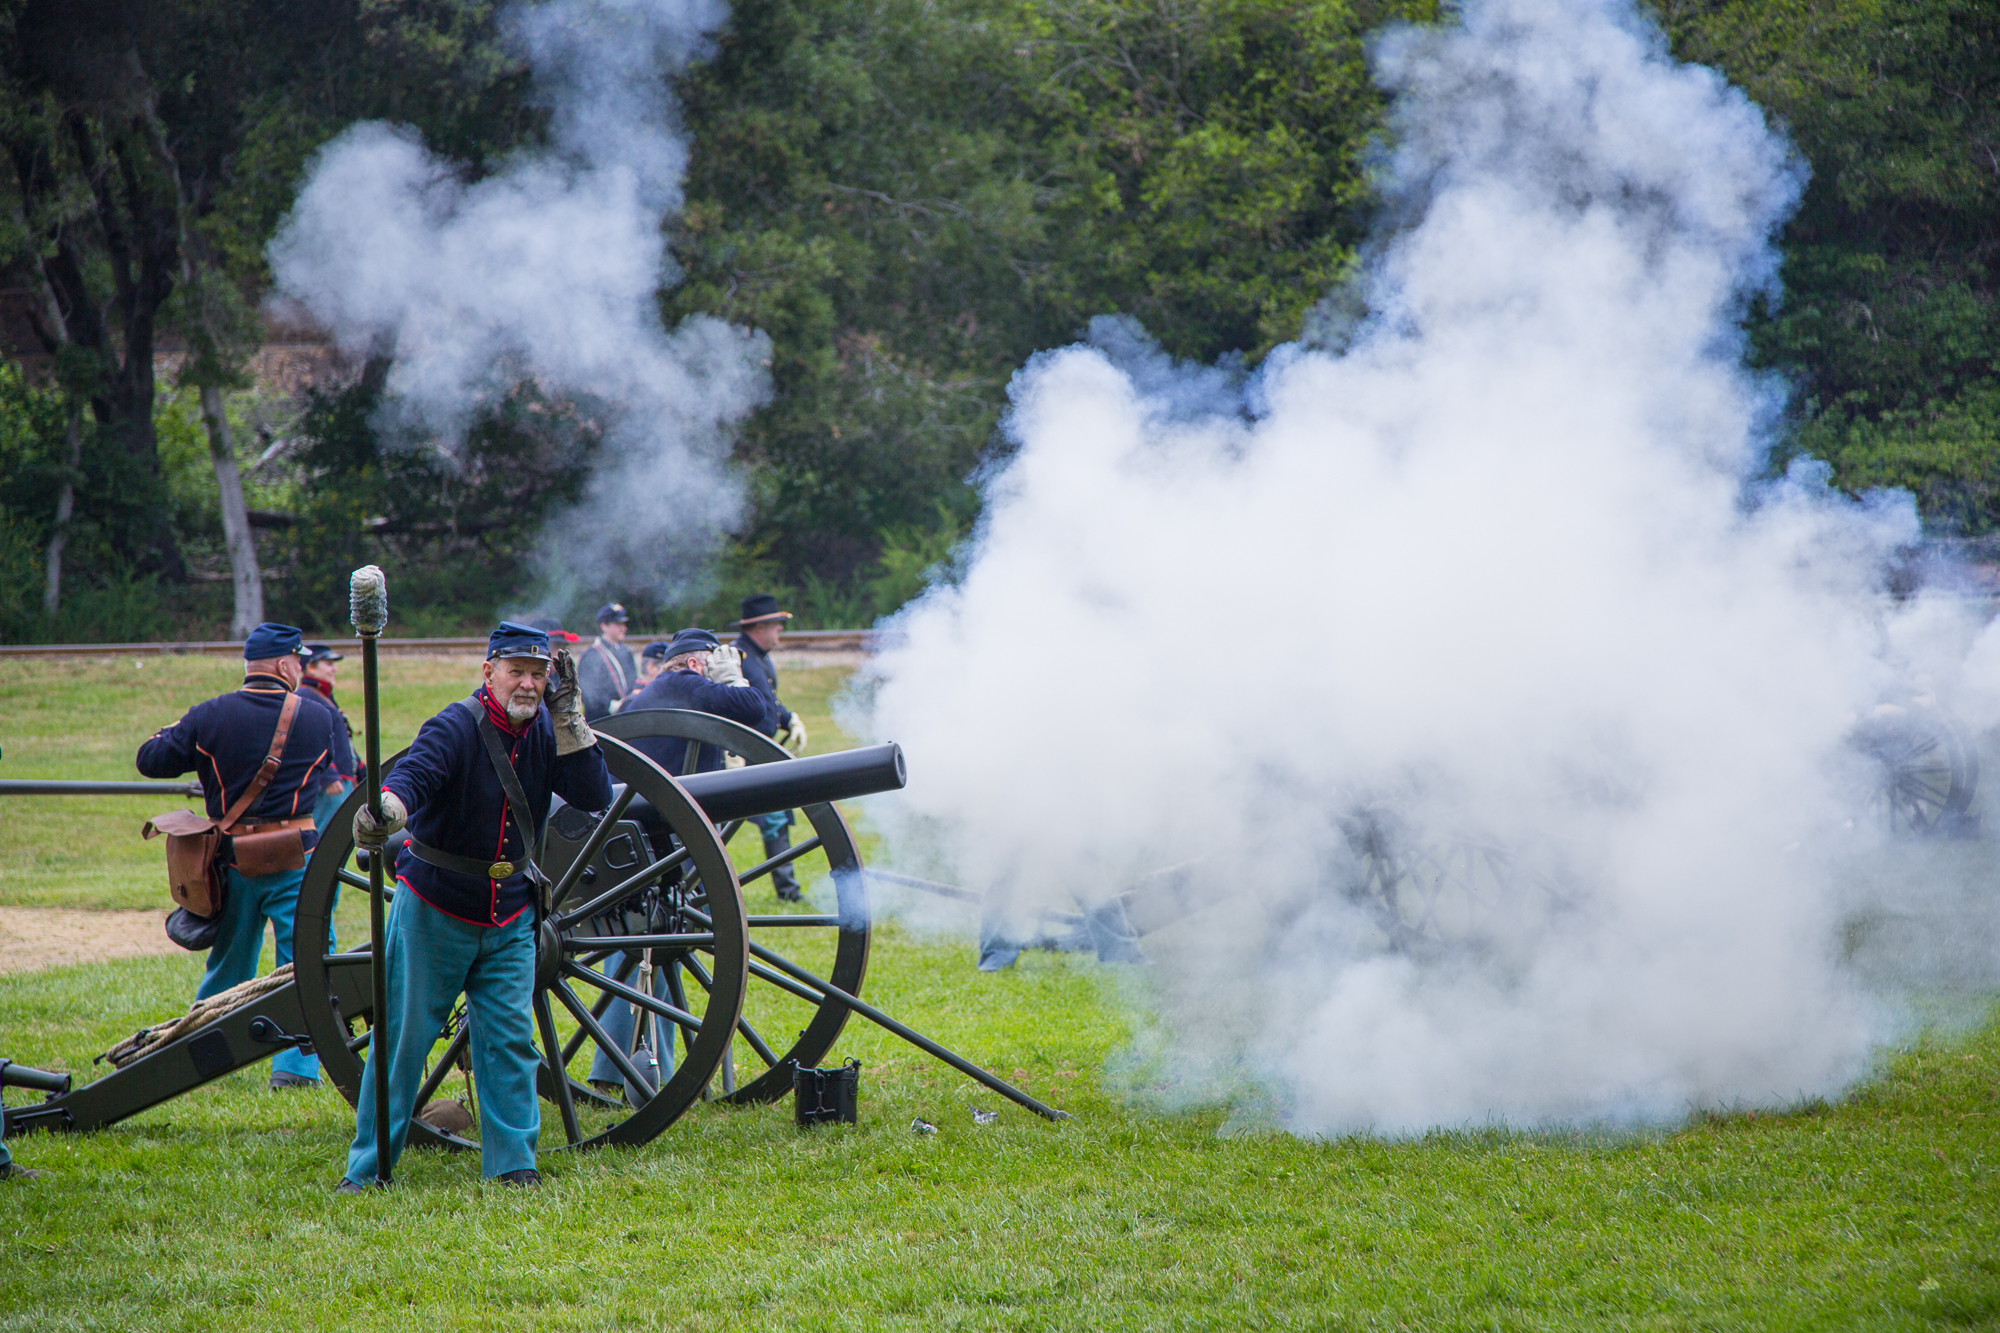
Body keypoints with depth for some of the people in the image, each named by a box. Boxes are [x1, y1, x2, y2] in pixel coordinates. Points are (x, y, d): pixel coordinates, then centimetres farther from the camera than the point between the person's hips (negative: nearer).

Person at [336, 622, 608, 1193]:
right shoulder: (457, 727, -18)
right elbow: (414, 773, -36)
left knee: (510, 1038, 1)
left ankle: (512, 1162, 10)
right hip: (434, 911, -4)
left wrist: (568, 717, -20)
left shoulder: (545, 732, -2)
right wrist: (385, 811, -58)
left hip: (509, 919, 4)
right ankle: (367, 1167, 9)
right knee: (403, 1036, 1)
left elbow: (595, 796, -11)